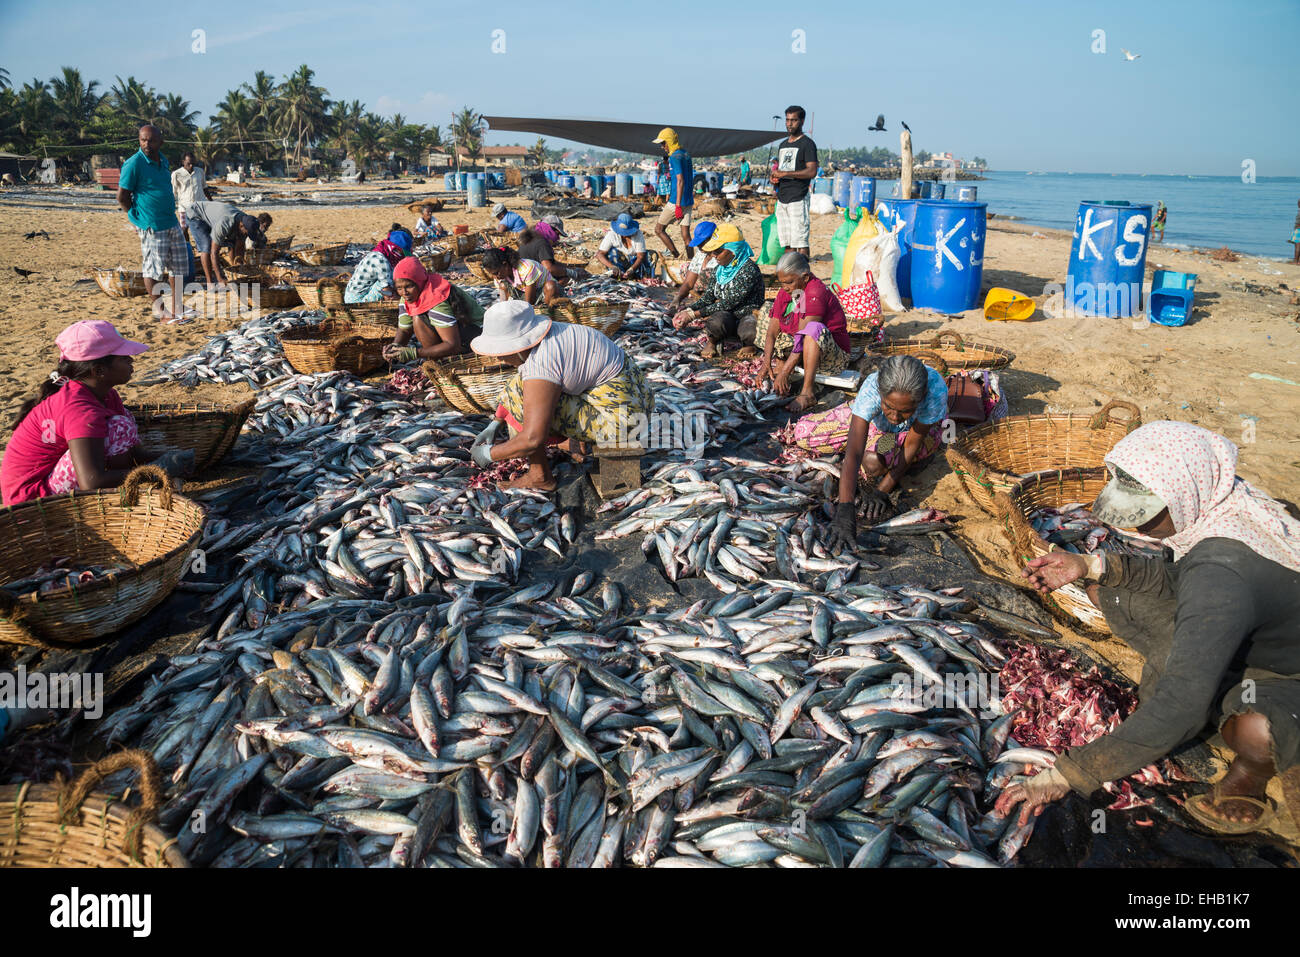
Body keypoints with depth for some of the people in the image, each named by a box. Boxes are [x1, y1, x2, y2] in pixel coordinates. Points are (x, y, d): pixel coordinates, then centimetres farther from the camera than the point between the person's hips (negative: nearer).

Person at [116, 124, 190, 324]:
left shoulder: (163, 161, 10)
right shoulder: (134, 164, -12)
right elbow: (122, 197, -10)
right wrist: (138, 217, -2)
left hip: (172, 223, 8)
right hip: (151, 227, -8)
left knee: (179, 266, 11)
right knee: (153, 270, -1)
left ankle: (177, 309, 21)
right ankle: (162, 313, 9)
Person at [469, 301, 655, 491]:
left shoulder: (540, 361, -24)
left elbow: (532, 439, -25)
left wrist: (490, 454, -9)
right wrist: (495, 425, 20)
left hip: (619, 419, -10)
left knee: (517, 393, -14)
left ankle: (540, 476, -3)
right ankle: (583, 440, 20)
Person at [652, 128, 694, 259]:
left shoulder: (675, 157, -14)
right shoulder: (686, 154, 13)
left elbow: (680, 181, -21)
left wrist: (678, 206, -23)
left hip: (676, 201, -8)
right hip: (689, 201, 8)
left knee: (659, 229, 4)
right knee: (686, 235, 7)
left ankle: (676, 256, 1)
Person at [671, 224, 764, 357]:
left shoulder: (748, 269, -19)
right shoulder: (719, 269, 6)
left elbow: (728, 304, -22)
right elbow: (708, 298, 6)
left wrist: (694, 314, -23)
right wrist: (687, 311, -13)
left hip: (748, 315, -4)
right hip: (727, 316, 4)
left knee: (749, 334, -39)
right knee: (716, 320, -34)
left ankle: (750, 345, -2)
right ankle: (712, 342, 0)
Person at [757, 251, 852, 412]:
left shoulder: (816, 293, -24)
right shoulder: (785, 293, 1)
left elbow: (803, 336, -29)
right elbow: (772, 331, -4)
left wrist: (784, 372, -31)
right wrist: (766, 364, -16)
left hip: (835, 355, -8)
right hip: (797, 351, 8)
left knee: (815, 329, -41)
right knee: (765, 318, 8)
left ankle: (807, 392, -42)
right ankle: (784, 363, -4)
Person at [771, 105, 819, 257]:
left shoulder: (807, 144, -4)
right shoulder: (783, 145, 20)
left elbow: (812, 172, -15)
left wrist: (784, 173, -17)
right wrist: (774, 178, 5)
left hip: (798, 198, -7)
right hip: (782, 199, 7)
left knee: (800, 240, -10)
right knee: (787, 242, 8)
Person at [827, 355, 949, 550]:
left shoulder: (936, 390, -41)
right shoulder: (870, 390, -41)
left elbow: (912, 446, -29)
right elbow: (853, 454, -48)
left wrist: (881, 491, -33)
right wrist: (845, 509, -59)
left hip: (925, 426, -1)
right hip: (882, 426, 1)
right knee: (872, 463, -29)